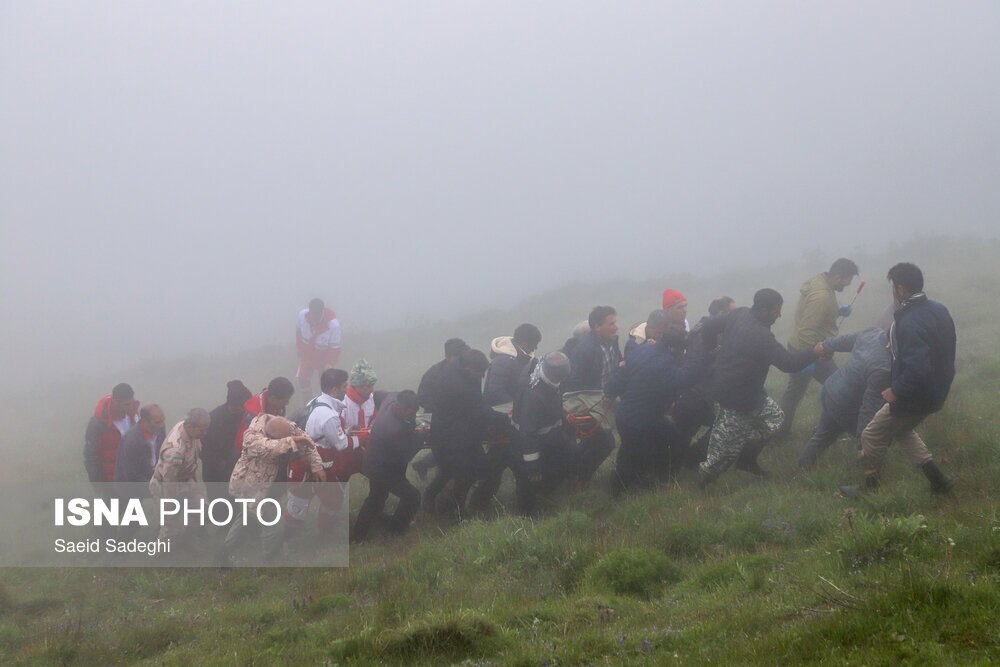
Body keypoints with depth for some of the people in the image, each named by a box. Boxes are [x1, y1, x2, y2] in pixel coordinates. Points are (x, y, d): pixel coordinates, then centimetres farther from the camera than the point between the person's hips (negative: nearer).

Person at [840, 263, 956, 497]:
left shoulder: (909, 323, -30)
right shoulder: (938, 310, -1)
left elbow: (917, 368, -35)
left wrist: (897, 391, -21)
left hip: (915, 397, -9)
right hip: (937, 391, 9)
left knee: (872, 436, 10)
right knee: (902, 430, 29)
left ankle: (870, 489, 24)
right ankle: (937, 480, 26)